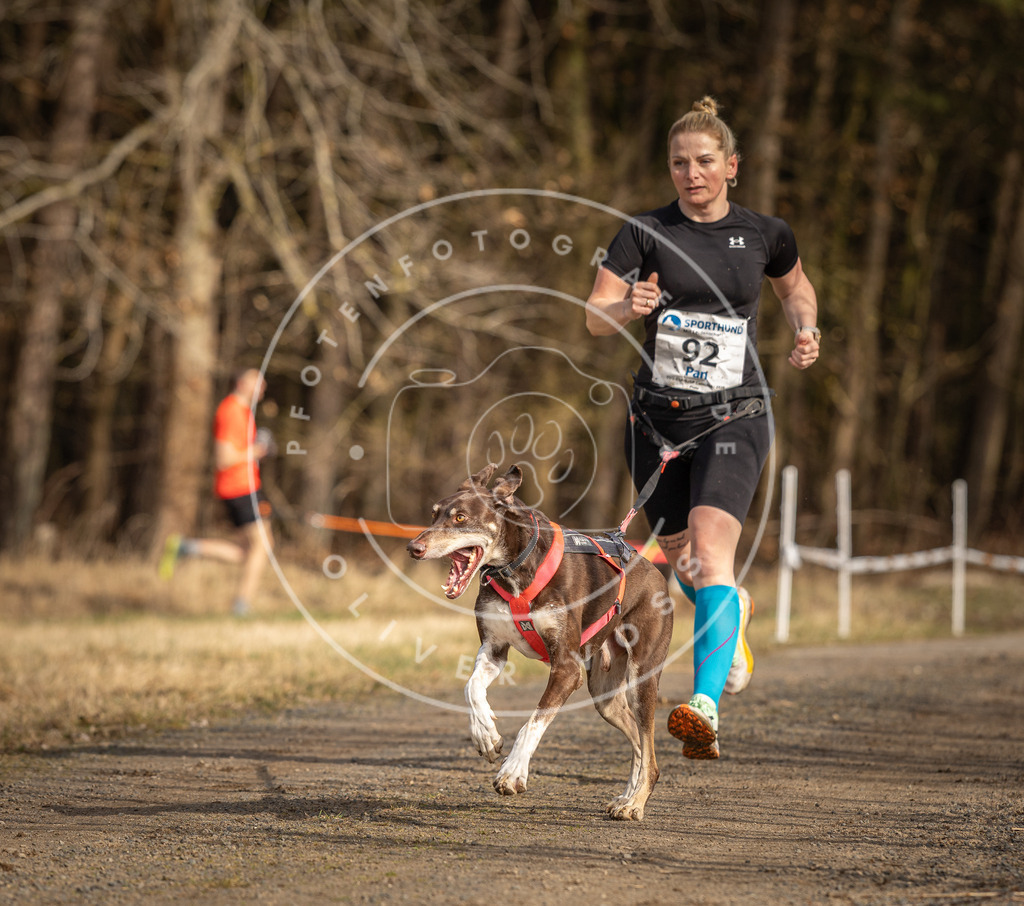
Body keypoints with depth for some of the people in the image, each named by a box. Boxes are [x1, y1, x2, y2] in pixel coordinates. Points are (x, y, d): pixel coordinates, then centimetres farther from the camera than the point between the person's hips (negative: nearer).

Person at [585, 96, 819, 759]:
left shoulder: (765, 234, 2)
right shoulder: (647, 232, -2)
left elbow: (795, 285, 24)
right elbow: (595, 317, -9)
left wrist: (806, 327, 4)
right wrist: (629, 306, -31)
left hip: (735, 415, -2)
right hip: (658, 416, 2)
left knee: (712, 552, -21)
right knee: (679, 556, 14)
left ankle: (706, 706, -32)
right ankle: (733, 610, 51)